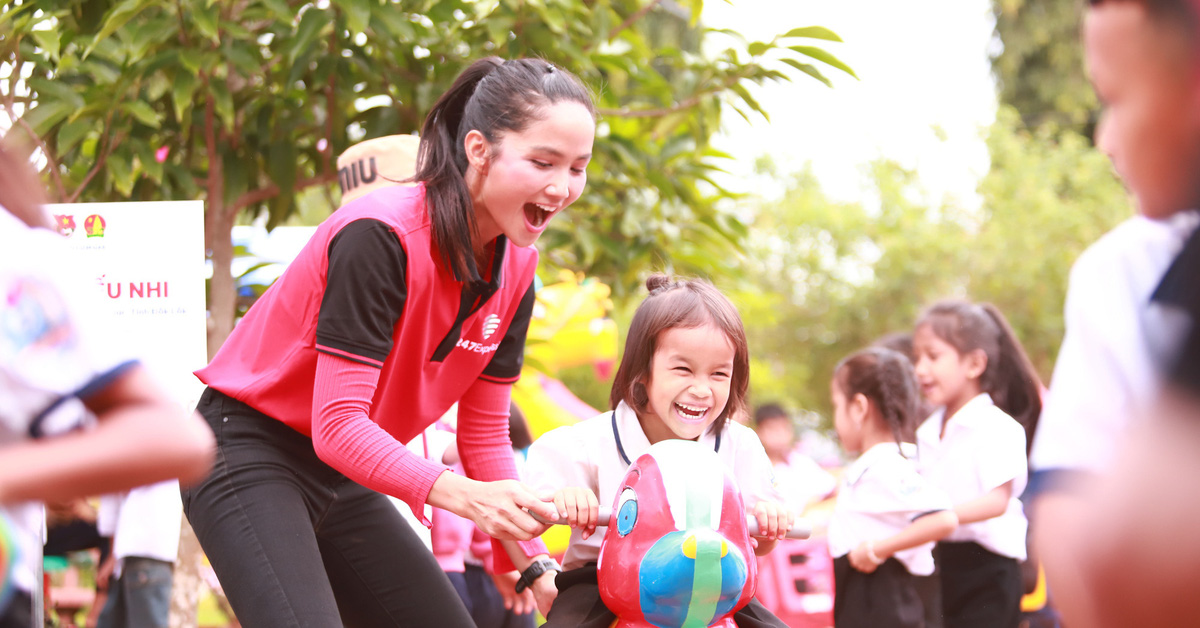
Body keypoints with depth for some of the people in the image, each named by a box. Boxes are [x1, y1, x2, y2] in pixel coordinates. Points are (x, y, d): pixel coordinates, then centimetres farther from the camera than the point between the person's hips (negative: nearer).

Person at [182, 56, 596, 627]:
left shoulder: (515, 269, -1)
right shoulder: (380, 236, -25)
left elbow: (484, 434, 5)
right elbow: (338, 426, -28)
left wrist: (531, 559, -6)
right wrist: (462, 494, -39)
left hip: (343, 474, 8)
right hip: (249, 451, -8)